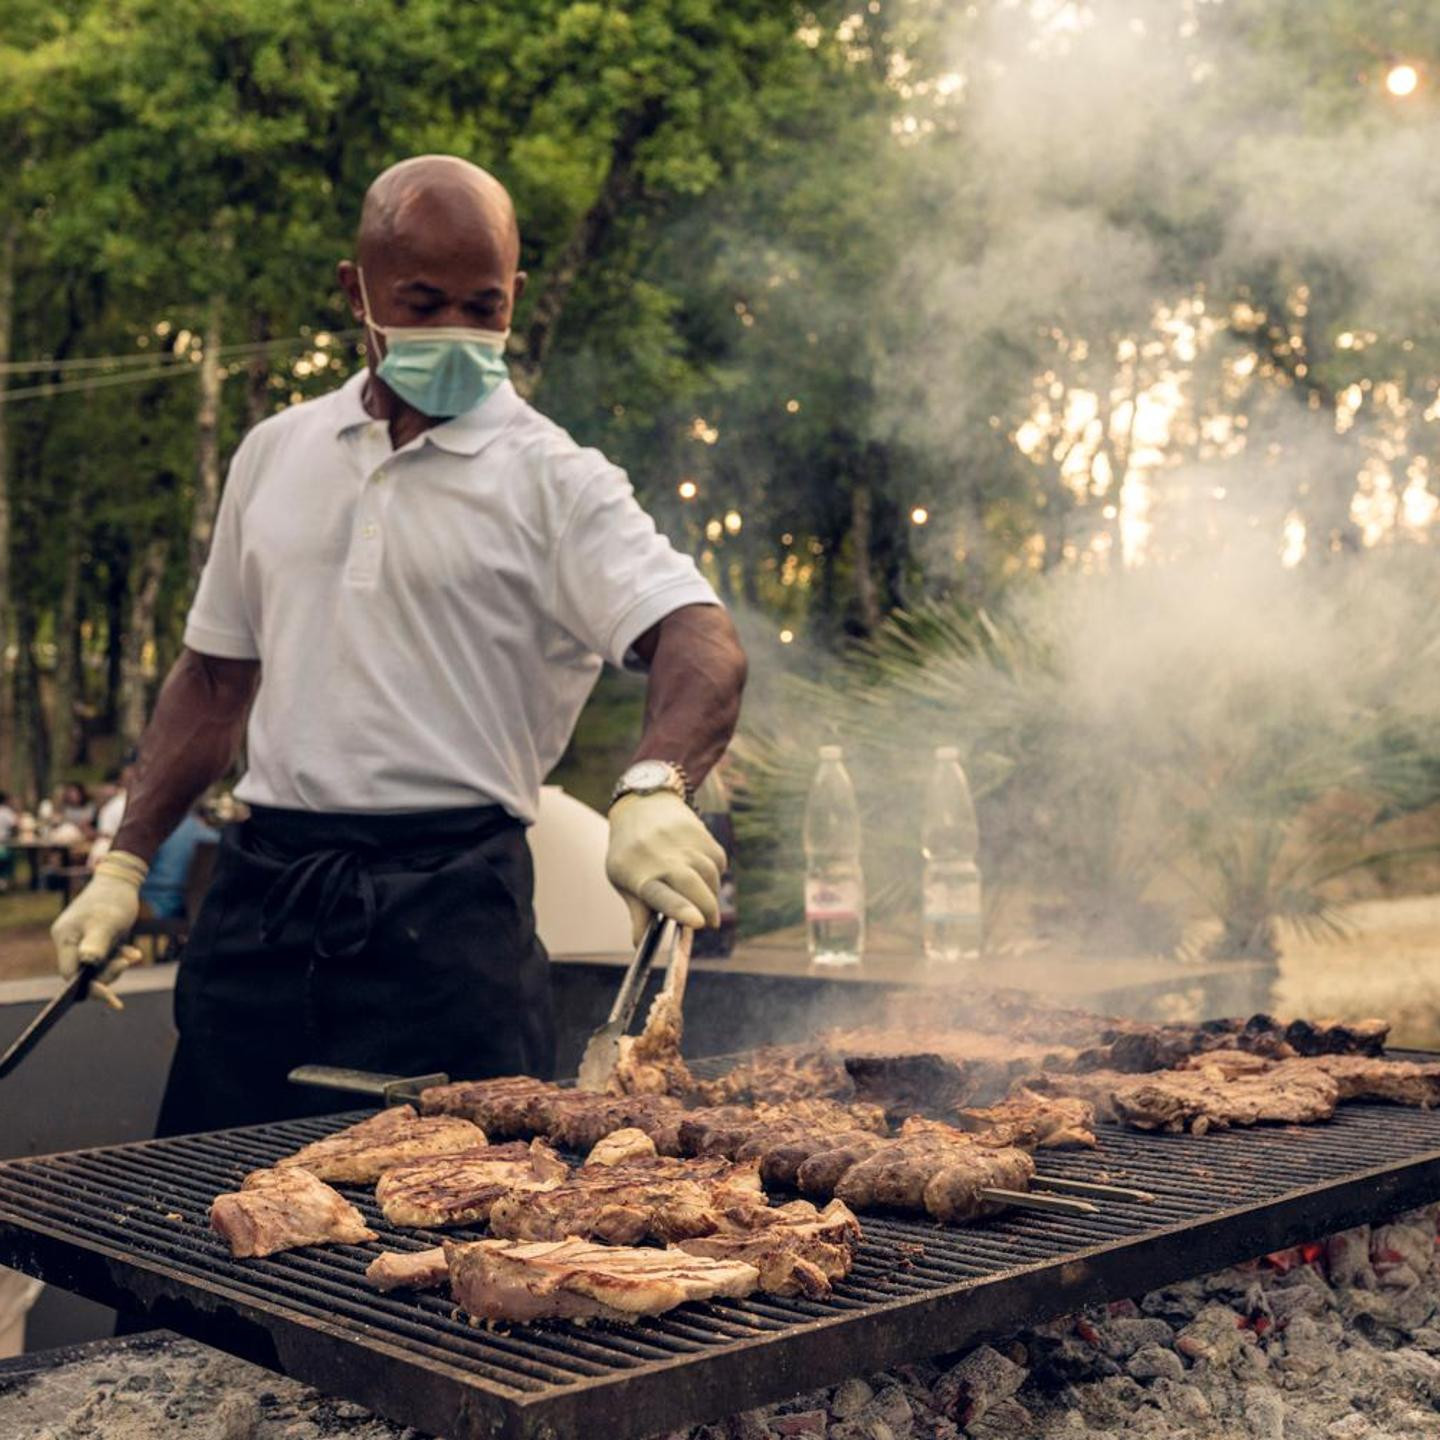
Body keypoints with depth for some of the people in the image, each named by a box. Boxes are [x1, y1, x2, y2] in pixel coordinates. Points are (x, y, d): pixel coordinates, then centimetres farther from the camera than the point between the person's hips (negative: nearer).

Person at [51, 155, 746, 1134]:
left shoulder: (553, 483, -2)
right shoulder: (277, 454, 13)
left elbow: (703, 645, -16)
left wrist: (655, 791, -36)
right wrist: (126, 865, 14)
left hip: (448, 907, -4)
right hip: (259, 894, 4)